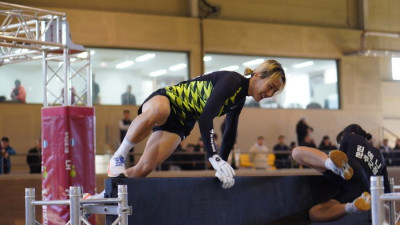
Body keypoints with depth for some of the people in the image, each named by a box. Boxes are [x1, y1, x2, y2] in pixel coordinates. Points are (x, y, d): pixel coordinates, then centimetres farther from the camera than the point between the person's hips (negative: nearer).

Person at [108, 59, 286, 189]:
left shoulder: (240, 99, 4)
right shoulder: (231, 81, -25)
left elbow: (230, 133, 16)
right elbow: (205, 118, -35)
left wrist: (223, 163, 12)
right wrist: (214, 158, -43)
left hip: (179, 124, 8)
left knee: (145, 168, -7)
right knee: (158, 111, -46)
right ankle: (119, 156, -28)